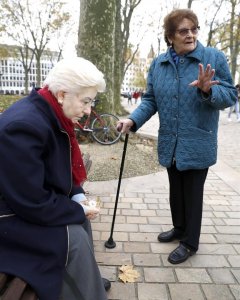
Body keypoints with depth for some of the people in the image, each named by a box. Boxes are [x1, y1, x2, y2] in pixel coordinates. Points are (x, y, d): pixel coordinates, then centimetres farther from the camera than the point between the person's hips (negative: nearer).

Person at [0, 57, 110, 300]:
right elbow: (33, 203, -29)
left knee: (82, 217, 10)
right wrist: (78, 211, -17)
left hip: (30, 200, 9)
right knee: (73, 237, -17)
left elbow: (58, 168, 10)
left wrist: (76, 195, -4)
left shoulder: (50, 115, -2)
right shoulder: (24, 126, -31)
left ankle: (88, 279, 28)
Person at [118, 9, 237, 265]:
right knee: (175, 190, 20)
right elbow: (150, 100, 3)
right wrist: (133, 120, -13)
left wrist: (207, 90, -27)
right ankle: (179, 228, 44)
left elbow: (230, 96, -7)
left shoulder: (214, 58, -7)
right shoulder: (158, 64, 3)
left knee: (192, 193, 8)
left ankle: (190, 242, 28)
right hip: (170, 144, 4)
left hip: (197, 145, -4)